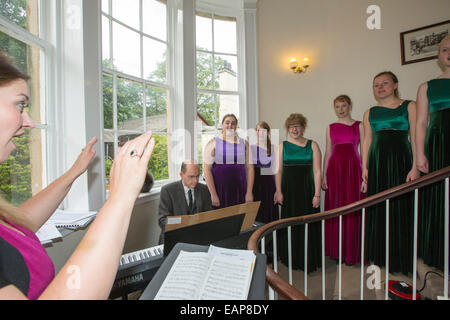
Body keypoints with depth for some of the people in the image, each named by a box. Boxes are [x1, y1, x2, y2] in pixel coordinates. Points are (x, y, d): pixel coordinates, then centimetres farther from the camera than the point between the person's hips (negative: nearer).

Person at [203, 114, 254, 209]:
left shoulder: (244, 144, 11)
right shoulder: (213, 143, 2)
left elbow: (250, 168, 7)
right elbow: (207, 169, -5)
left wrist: (249, 192, -1)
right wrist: (213, 194, -11)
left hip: (240, 192, 2)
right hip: (219, 191, -2)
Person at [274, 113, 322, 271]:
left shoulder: (312, 145, 4)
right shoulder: (282, 146, 7)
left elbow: (317, 172, 0)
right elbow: (278, 171, 2)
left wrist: (317, 194, -6)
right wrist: (279, 191, -5)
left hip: (307, 190, 0)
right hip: (288, 190, 1)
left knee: (308, 224, 3)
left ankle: (309, 261, 20)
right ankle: (292, 260, 24)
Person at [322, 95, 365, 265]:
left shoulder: (359, 125, 6)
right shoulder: (331, 128, 12)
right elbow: (328, 152, 11)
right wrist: (324, 176, 5)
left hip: (353, 168, -2)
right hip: (335, 168, 2)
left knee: (354, 208, 0)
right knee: (335, 208, 5)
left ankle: (353, 251, 15)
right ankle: (337, 250, 18)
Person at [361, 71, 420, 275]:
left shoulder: (409, 106, 8)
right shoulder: (370, 113, 15)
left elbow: (415, 138, -1)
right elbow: (367, 141, 10)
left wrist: (415, 166, -10)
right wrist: (364, 167, 1)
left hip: (401, 158, -2)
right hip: (377, 161, 3)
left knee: (402, 205, -2)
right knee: (379, 208, 4)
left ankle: (403, 258, 11)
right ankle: (381, 256, 15)